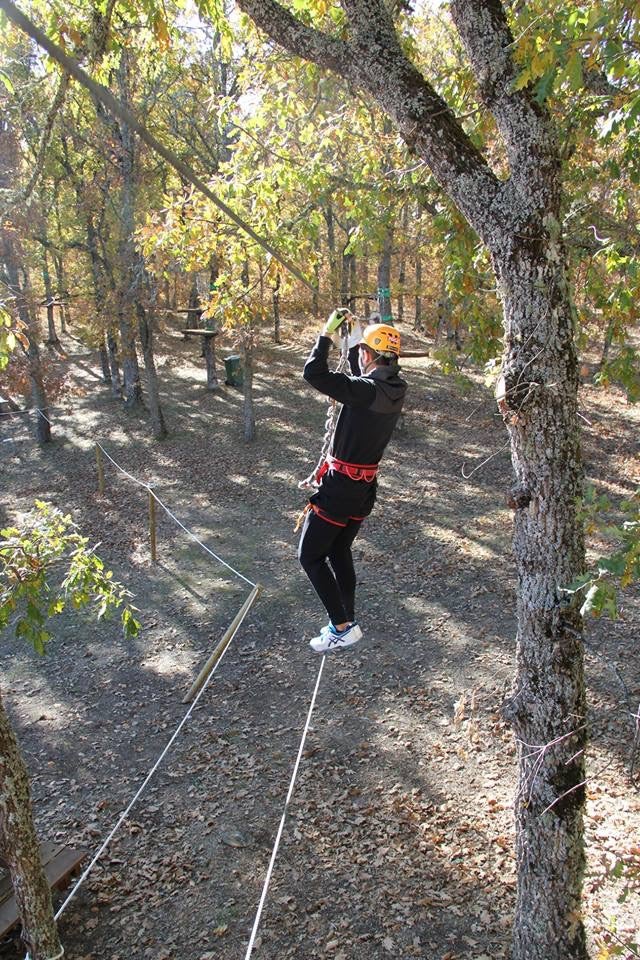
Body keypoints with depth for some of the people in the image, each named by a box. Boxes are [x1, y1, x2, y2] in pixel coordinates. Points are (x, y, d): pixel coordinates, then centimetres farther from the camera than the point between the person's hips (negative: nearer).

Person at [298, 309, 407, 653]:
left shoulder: (367, 391, -25)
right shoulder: (395, 388, 0)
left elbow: (313, 373, -28)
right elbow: (360, 378, 21)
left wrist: (327, 333, -16)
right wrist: (353, 337, 17)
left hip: (340, 486, -8)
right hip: (365, 486, 8)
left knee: (310, 556, 4)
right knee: (339, 551, 22)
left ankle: (343, 627, 4)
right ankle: (346, 621, 30)